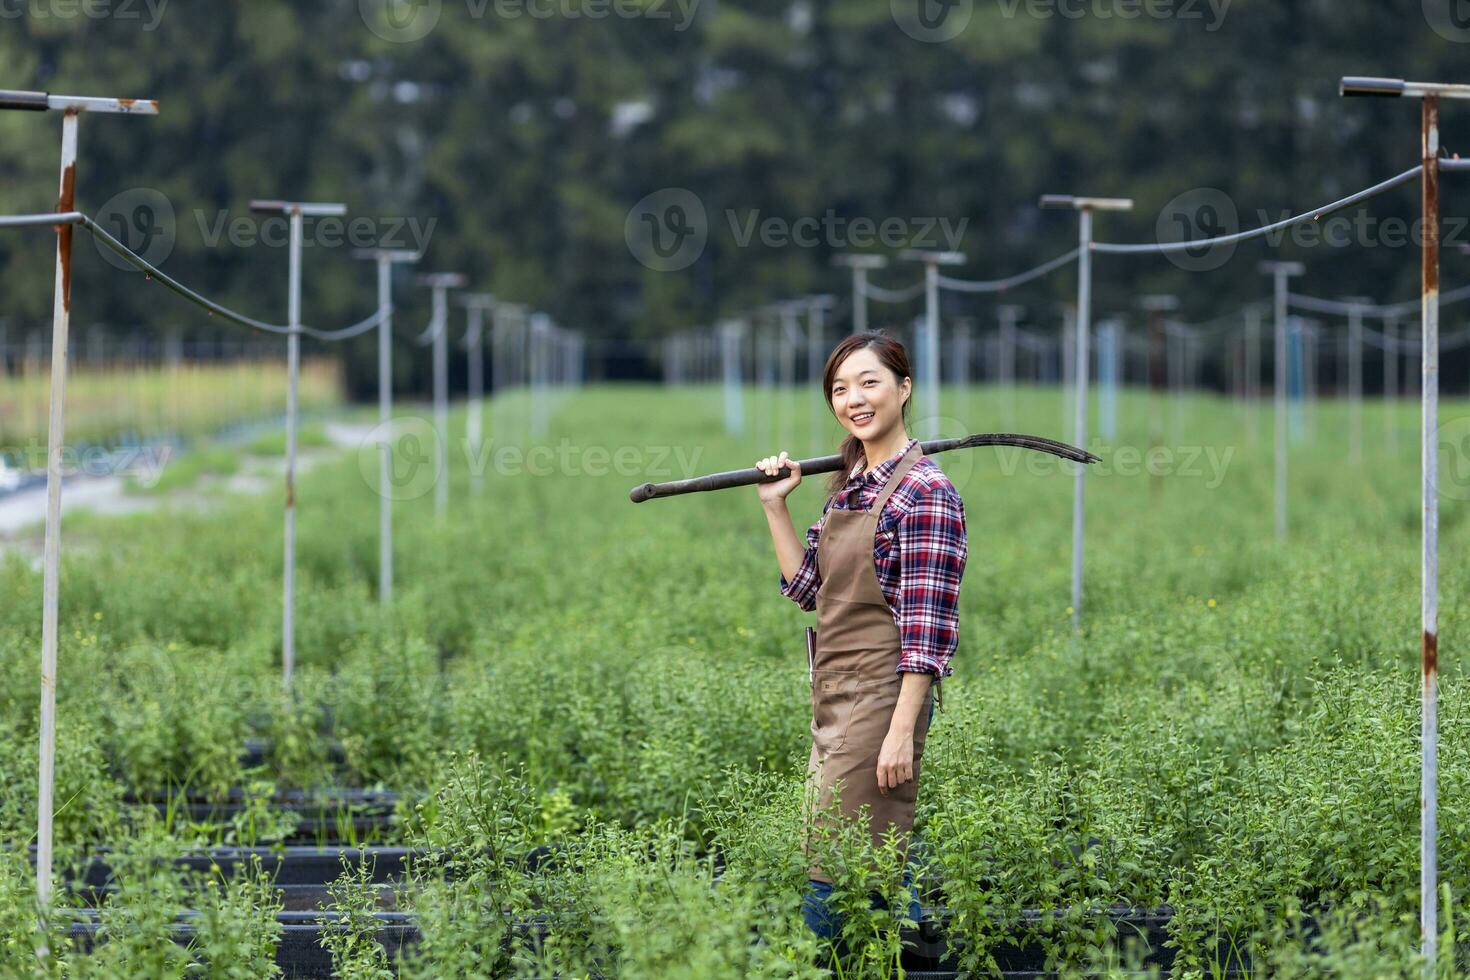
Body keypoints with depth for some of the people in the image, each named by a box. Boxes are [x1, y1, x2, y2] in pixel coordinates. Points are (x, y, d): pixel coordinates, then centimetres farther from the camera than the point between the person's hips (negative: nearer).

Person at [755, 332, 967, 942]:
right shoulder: (848, 485, 13)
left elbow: (928, 622, -17)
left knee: (833, 871, -9)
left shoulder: (925, 492, -13)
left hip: (884, 694, -9)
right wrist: (774, 507, 12)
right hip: (834, 693, 9)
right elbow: (808, 589, 18)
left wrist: (902, 731, -20)